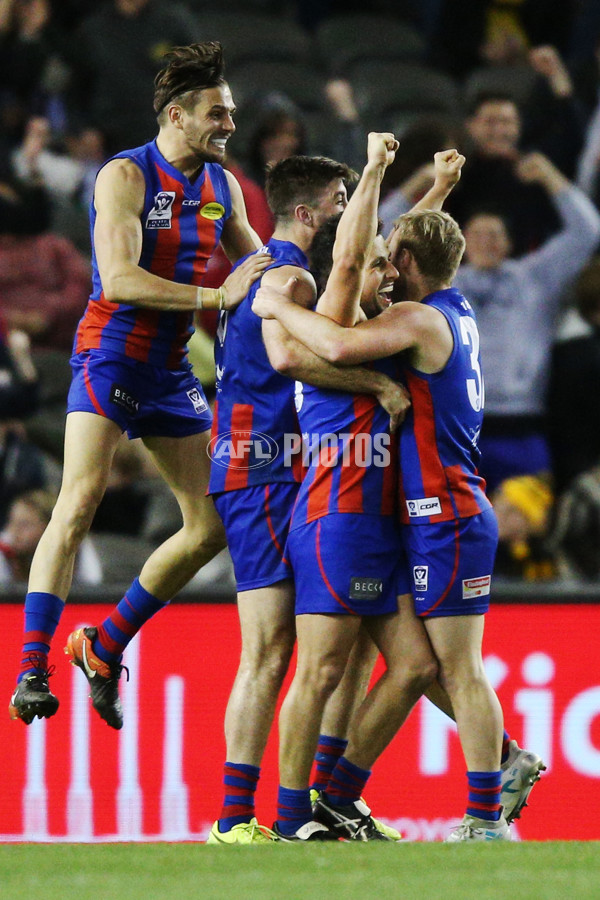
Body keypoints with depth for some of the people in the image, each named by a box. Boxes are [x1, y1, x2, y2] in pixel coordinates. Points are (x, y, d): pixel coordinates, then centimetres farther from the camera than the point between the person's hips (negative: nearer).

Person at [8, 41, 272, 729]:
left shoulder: (221, 185, 10)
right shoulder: (125, 176, -12)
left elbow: (255, 268, 25)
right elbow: (120, 280, -23)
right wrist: (216, 296, -27)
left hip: (170, 372, 8)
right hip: (110, 354, -7)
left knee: (213, 523, 5)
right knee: (81, 498, -21)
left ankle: (105, 647, 17)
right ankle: (31, 670, -24)